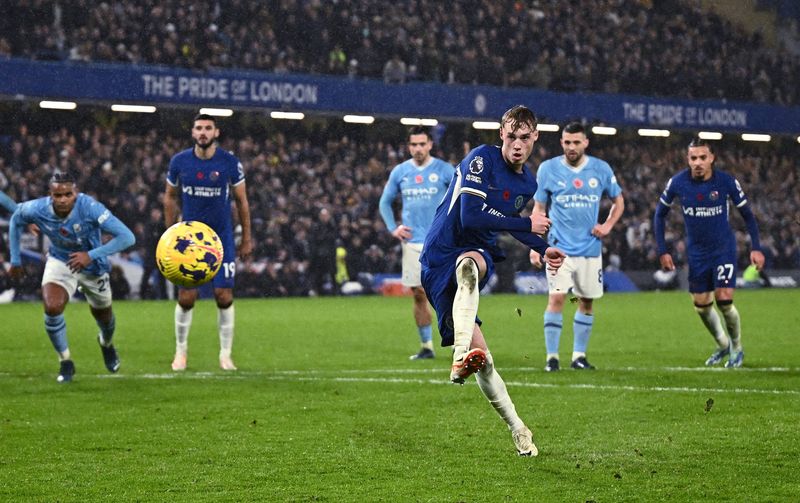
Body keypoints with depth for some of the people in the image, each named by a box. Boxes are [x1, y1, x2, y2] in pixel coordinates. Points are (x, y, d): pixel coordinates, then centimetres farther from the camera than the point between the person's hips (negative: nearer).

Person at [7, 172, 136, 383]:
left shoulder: (90, 208, -35)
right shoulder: (38, 209, -26)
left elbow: (127, 237, -37)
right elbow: (16, 219, -1)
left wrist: (91, 255, -44)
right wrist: (15, 259, 0)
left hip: (92, 266, 0)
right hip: (60, 261, 1)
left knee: (103, 316, 19)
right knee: (52, 308, -25)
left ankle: (106, 343, 58)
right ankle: (65, 362, -2)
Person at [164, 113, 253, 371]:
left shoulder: (230, 162, -7)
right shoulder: (179, 161, -4)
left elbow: (241, 201, 3)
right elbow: (170, 197, 10)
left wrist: (246, 238, 5)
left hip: (222, 239, -1)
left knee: (224, 297, -4)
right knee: (186, 298, -2)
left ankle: (225, 354, 9)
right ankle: (181, 352, 15)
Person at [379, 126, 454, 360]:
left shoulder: (444, 170, -1)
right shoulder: (400, 172, 8)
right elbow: (385, 202, 19)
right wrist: (393, 228, 7)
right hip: (412, 242, 3)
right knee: (419, 295, 3)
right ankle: (426, 346, 11)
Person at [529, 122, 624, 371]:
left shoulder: (601, 169, 3)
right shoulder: (548, 169, -1)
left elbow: (618, 201, 17)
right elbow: (539, 209, 5)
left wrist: (607, 226, 1)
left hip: (590, 248, 2)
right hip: (559, 247, -2)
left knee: (587, 301, 6)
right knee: (556, 297, -14)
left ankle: (579, 355, 17)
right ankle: (551, 356, -7)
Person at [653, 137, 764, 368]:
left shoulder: (727, 182, -16)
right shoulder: (677, 183, -13)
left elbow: (747, 214, -3)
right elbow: (660, 214, 2)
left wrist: (755, 248, -9)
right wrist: (662, 251, -2)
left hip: (723, 249, -3)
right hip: (696, 252, 3)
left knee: (724, 300, -13)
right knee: (702, 306, 6)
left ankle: (737, 348, 13)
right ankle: (723, 345, 33)